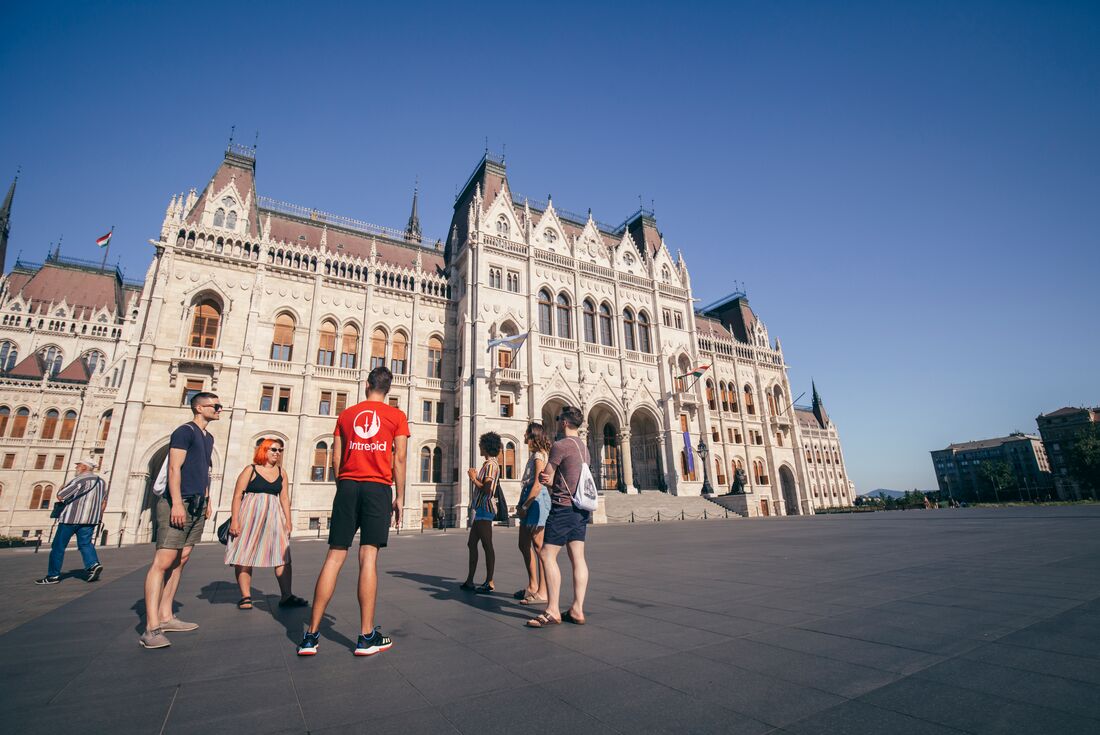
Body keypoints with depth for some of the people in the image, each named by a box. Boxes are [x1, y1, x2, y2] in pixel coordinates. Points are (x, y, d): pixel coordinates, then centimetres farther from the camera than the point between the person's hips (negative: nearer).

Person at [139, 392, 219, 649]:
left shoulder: (208, 437, 19)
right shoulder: (185, 431, -7)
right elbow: (174, 468, -15)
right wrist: (177, 503, -21)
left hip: (197, 506, 9)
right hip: (178, 503, -9)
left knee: (180, 561, 10)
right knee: (163, 561, -10)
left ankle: (166, 617, 17)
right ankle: (151, 628, -10)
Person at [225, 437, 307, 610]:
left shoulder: (281, 472, 10)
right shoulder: (250, 470, -1)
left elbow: (284, 498, 10)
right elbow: (237, 495, -5)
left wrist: (288, 522, 6)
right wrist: (234, 520, -12)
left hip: (274, 517, 4)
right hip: (250, 516, -3)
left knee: (283, 555, -2)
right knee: (245, 556, 0)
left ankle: (286, 596, 2)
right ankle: (245, 597, 12)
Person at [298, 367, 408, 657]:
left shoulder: (346, 414, 13)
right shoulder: (396, 415, 5)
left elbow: (336, 459, 11)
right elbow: (399, 459, -1)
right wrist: (399, 497, 4)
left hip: (348, 486, 3)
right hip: (378, 488, -3)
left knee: (334, 556, 5)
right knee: (369, 556, -4)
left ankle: (311, 635, 9)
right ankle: (367, 637, 0)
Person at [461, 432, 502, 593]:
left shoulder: (491, 464, -13)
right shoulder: (489, 464, 18)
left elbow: (486, 489, -22)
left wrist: (474, 478, -9)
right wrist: (475, 476, 20)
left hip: (484, 509, -11)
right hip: (480, 509, 11)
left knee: (487, 545, -6)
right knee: (471, 544, 14)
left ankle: (489, 583, 0)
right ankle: (469, 581, 22)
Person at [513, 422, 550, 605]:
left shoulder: (539, 455, -10)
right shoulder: (534, 454, 19)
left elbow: (538, 485, -18)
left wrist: (525, 506, -15)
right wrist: (521, 504, 12)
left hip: (537, 500, -10)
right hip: (530, 499, 10)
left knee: (538, 545, -7)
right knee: (524, 545, 14)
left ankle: (542, 592, -1)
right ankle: (532, 586, 24)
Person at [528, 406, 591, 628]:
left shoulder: (560, 445, -12)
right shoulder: (584, 447, 15)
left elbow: (544, 477, -8)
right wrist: (553, 481, 0)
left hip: (563, 507, -9)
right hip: (580, 507, 9)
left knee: (547, 556, -4)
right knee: (578, 557, 6)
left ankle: (552, 610, -2)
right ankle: (577, 610, 8)